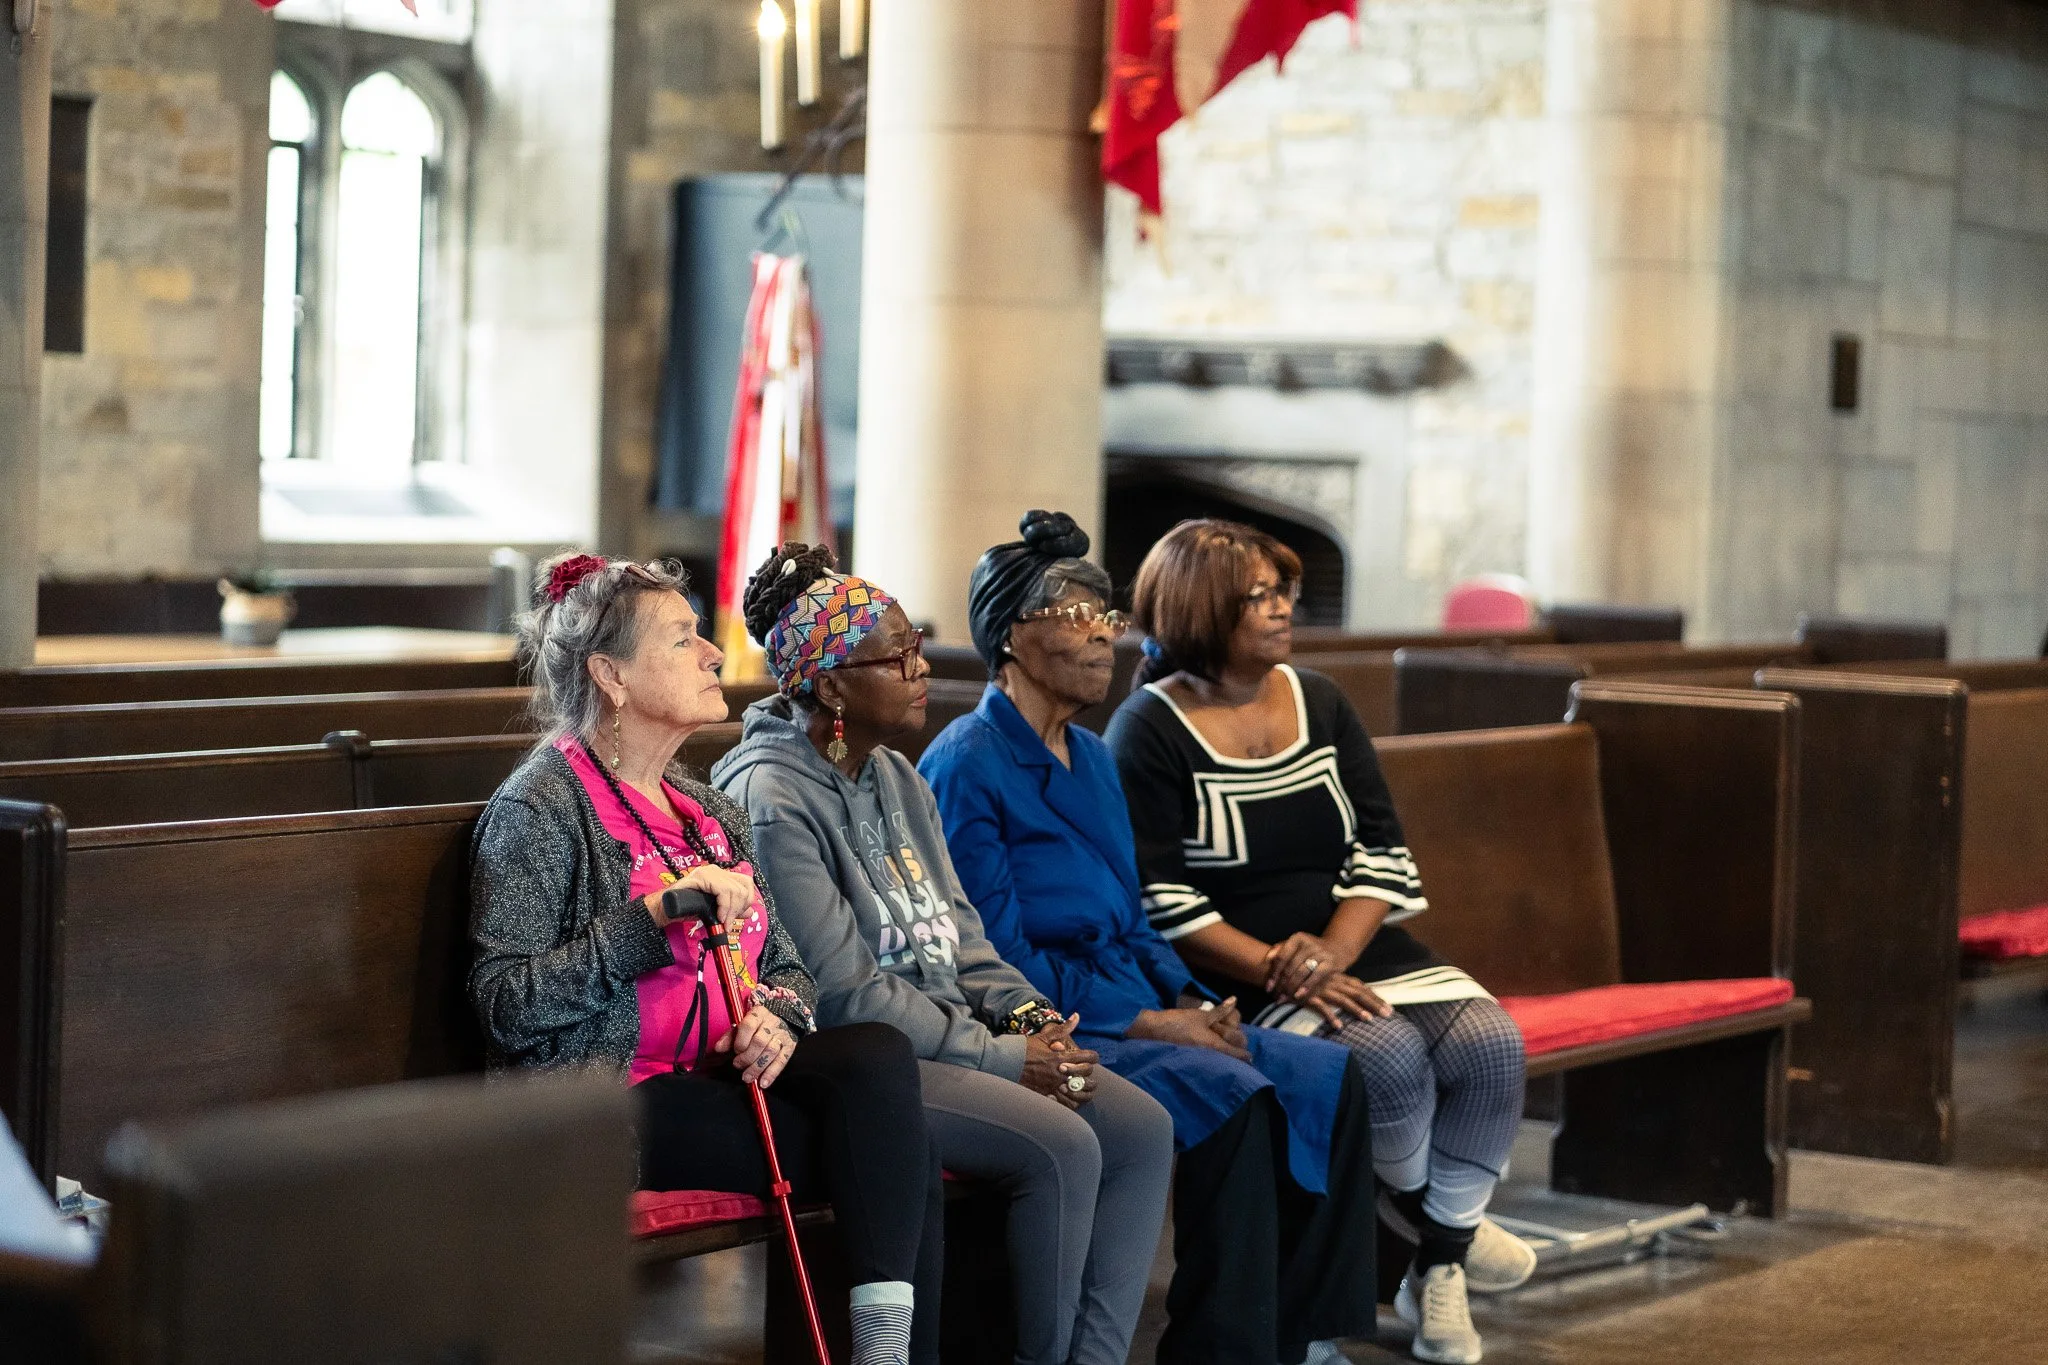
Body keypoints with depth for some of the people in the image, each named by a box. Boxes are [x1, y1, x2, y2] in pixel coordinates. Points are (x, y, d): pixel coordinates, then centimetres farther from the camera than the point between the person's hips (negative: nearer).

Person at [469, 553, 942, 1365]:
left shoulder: (709, 810, 20)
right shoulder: (540, 809, -4)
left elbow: (785, 964, 23)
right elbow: (505, 1009, -14)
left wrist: (777, 1017, -2)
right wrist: (657, 914, -21)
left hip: (721, 1077, 7)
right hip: (613, 1101, -7)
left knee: (879, 1053, -25)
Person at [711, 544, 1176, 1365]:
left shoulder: (895, 776, 14)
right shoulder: (771, 799, -15)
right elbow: (843, 991, -19)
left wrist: (1027, 1015, -3)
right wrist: (999, 1058, -17)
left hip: (949, 1032, 9)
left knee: (1143, 1128, -8)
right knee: (1061, 1147, -26)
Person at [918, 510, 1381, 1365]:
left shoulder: (1091, 759, 18)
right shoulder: (968, 765, -10)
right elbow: (997, 954, -15)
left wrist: (1190, 1001, 1)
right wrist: (1146, 1022, -17)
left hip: (1135, 1013, 9)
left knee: (1328, 1075, -8)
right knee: (1230, 1095, -29)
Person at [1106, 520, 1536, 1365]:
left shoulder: (1319, 703, 13)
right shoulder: (1150, 732, -4)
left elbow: (1382, 851, 6)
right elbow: (1160, 903, -12)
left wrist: (1332, 952, -14)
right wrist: (1280, 973, -21)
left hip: (1354, 951, 5)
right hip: (1236, 977, -5)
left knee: (1490, 1041, -20)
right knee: (1390, 1055, -30)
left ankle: (1438, 1264, -5)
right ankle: (1412, 1200, 3)